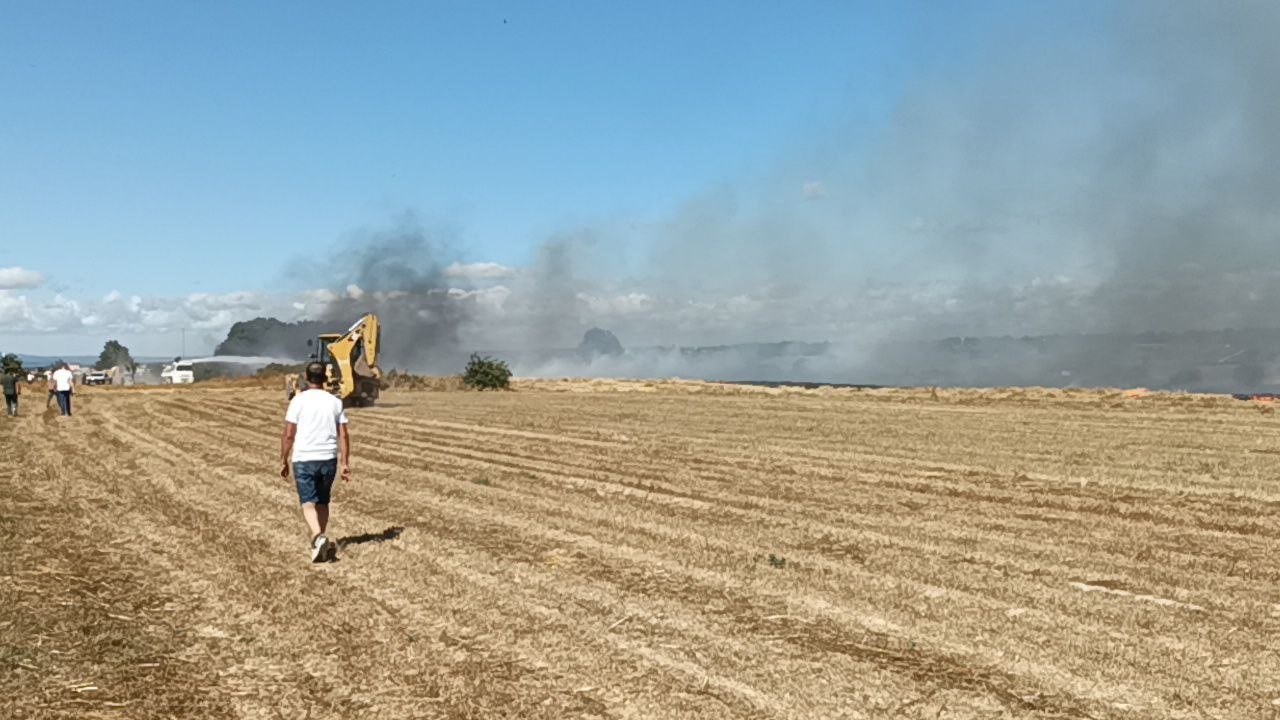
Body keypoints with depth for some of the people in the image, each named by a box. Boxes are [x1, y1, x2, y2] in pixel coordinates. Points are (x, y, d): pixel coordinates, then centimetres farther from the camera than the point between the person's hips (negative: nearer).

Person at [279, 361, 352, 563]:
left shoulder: (298, 401, -5)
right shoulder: (335, 402, 4)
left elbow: (288, 435, -6)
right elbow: (343, 435, 1)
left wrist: (284, 461, 4)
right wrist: (345, 463, 5)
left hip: (304, 459, -3)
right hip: (329, 459, 3)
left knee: (308, 503, -4)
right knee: (323, 502, 17)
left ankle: (319, 538, -25)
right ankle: (319, 542, 25)